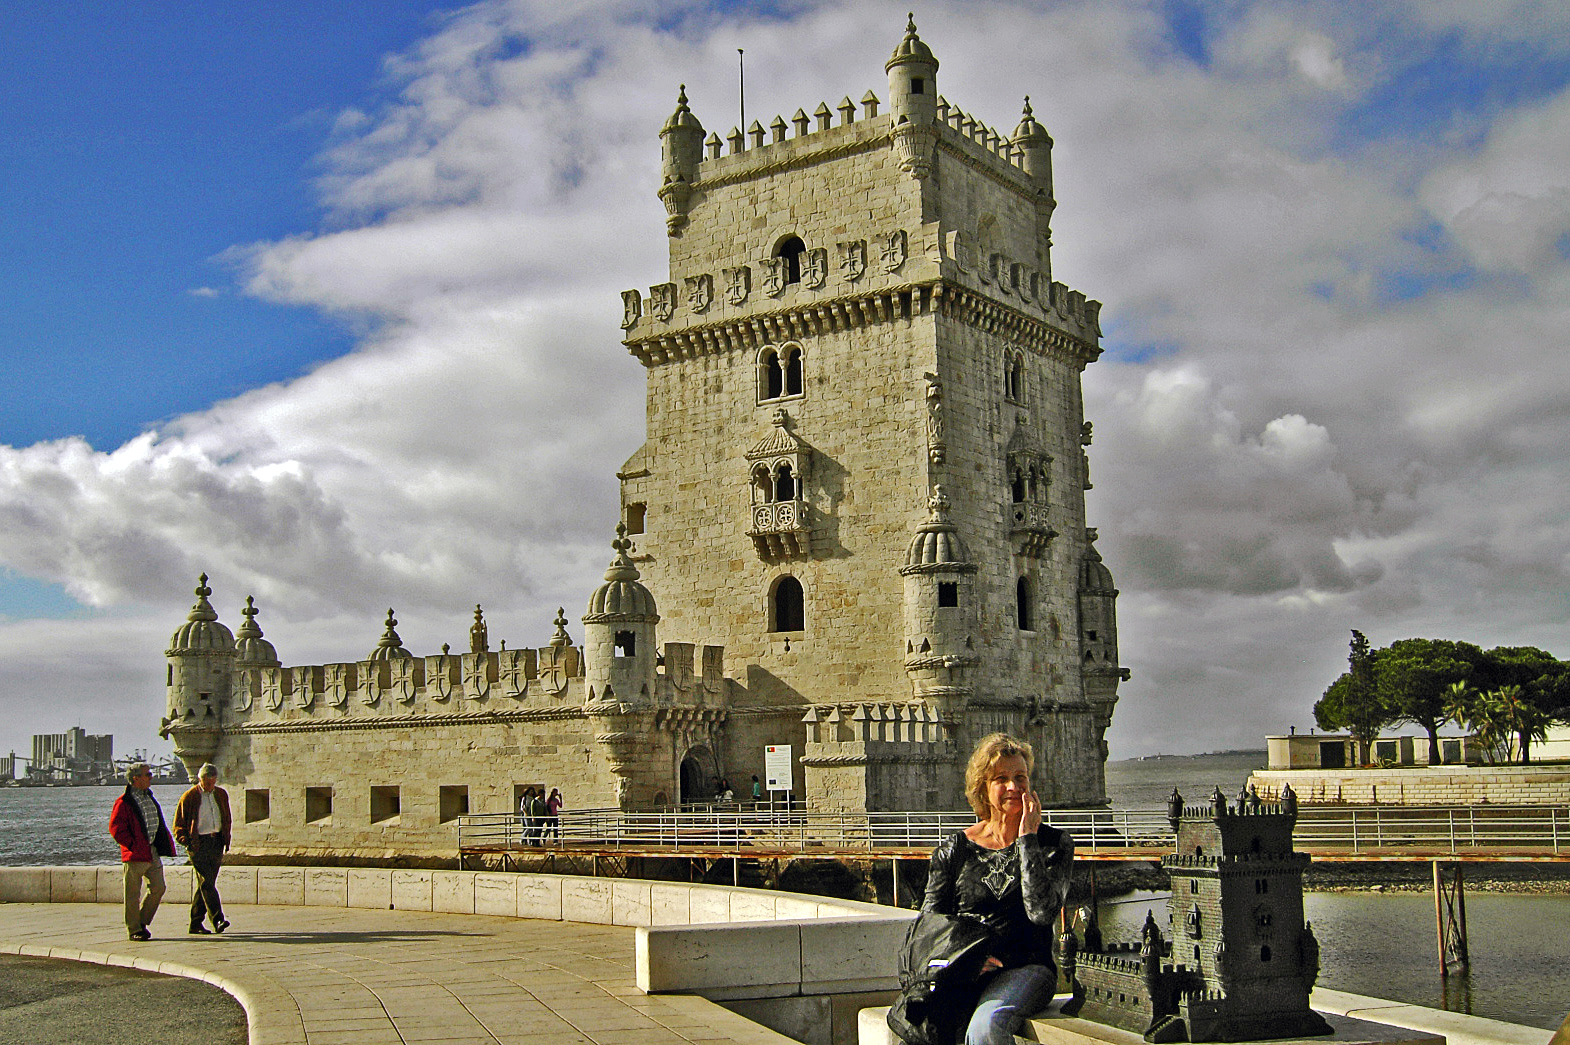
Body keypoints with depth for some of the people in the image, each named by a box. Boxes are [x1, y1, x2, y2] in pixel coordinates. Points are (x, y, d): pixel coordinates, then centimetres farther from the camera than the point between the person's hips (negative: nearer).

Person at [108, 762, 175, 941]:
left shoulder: (149, 798, 16)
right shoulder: (123, 802, -9)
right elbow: (115, 828, -13)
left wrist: (167, 845, 13)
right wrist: (132, 845, -15)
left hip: (153, 853, 7)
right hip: (135, 855, -7)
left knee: (158, 888, 4)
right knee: (133, 894, 1)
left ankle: (142, 922, 20)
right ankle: (134, 929, 10)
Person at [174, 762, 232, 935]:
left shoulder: (221, 795, 12)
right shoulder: (189, 797, -2)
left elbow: (227, 819, 24)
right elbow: (178, 824, 4)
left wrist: (226, 839, 14)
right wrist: (186, 841, -9)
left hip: (217, 843, 5)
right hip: (198, 844, -5)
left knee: (206, 884, 7)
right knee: (207, 882, -14)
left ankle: (195, 924, 13)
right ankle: (217, 920, -20)